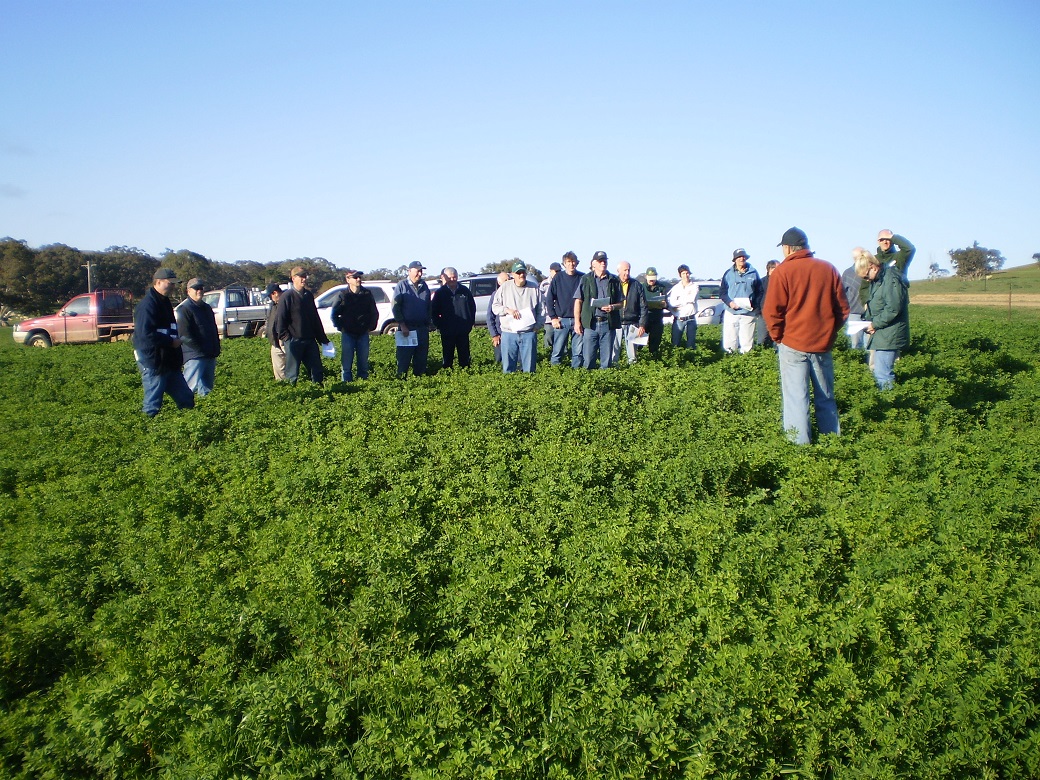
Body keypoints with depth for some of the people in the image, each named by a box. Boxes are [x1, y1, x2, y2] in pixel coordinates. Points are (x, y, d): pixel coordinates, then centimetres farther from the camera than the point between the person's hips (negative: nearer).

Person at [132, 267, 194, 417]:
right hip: (153, 363, -10)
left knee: (186, 399, 12)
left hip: (169, 363, 10)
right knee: (153, 405, -2)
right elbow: (146, 335, -26)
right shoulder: (148, 305, -16)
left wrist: (175, 340, 9)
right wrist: (171, 342, -17)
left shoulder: (164, 302, 15)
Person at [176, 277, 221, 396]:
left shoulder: (207, 308, 19)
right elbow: (184, 334, -17)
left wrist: (216, 349, 13)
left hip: (210, 355, 8)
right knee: (193, 385, -15)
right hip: (195, 356, -8)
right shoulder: (184, 309, -9)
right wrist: (200, 349, -18)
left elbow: (214, 330, 25)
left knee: (208, 388, 12)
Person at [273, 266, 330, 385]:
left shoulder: (309, 295, 13)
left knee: (317, 369, 9)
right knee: (292, 372, 1)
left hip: (310, 340, 6)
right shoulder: (287, 296, -7)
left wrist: (322, 338, 17)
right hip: (293, 340, -6)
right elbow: (280, 318, -9)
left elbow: (315, 318, 19)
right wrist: (283, 336, -14)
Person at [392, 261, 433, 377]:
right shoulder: (401, 286, 0)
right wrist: (403, 326, -11)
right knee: (404, 359, -2)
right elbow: (396, 307, -5)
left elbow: (429, 307, 18)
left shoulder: (424, 286, 13)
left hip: (423, 329, 4)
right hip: (407, 328, -4)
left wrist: (428, 323, 10)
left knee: (421, 359, 7)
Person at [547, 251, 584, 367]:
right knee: (558, 350, 0)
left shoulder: (582, 278, 4)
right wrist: (553, 317, -4)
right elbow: (549, 299, 3)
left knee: (578, 351, 4)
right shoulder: (558, 278, 3)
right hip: (561, 320, -1)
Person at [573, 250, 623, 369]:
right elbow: (578, 301, 7)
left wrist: (613, 307, -9)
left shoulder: (614, 280, 11)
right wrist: (577, 322, -1)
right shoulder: (586, 279, 9)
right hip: (590, 323, -1)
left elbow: (621, 303, 13)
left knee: (606, 359, 4)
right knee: (588, 359, -1)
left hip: (608, 324, 1)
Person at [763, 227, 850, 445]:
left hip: (793, 344, -4)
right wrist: (829, 331, 18)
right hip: (823, 344, 4)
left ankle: (800, 443, -1)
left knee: (796, 397, 0)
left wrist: (777, 336, 3)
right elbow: (843, 308, 8)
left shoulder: (783, 271, -8)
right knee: (826, 397, 15)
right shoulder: (829, 269, 5)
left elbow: (772, 311, -10)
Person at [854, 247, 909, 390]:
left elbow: (893, 308, -22)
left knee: (882, 374, -11)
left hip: (889, 335, -10)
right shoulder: (875, 280, 16)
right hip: (880, 334, 10)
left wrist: (875, 324, -15)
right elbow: (871, 306, 20)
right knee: (876, 369, 14)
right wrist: (868, 323, 2)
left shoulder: (891, 279, -15)